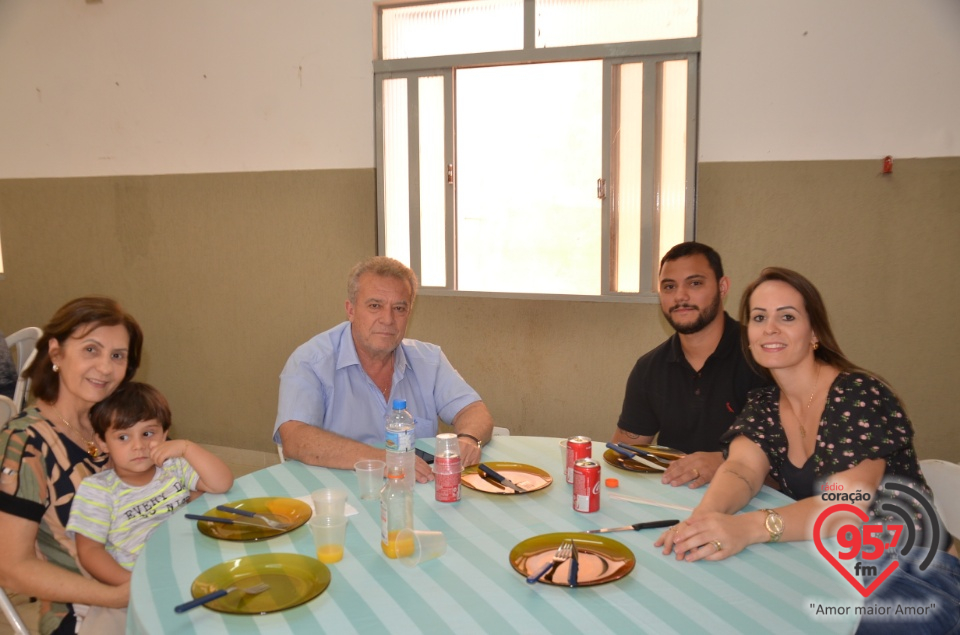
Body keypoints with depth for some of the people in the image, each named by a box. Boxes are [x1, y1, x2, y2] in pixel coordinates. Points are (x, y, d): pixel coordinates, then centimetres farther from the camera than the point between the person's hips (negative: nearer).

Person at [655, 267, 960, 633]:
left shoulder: (861, 396, -16)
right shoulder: (763, 405, 3)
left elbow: (847, 505, -29)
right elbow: (741, 469, -13)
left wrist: (748, 528, -45)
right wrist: (703, 520, -37)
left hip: (909, 572, -5)